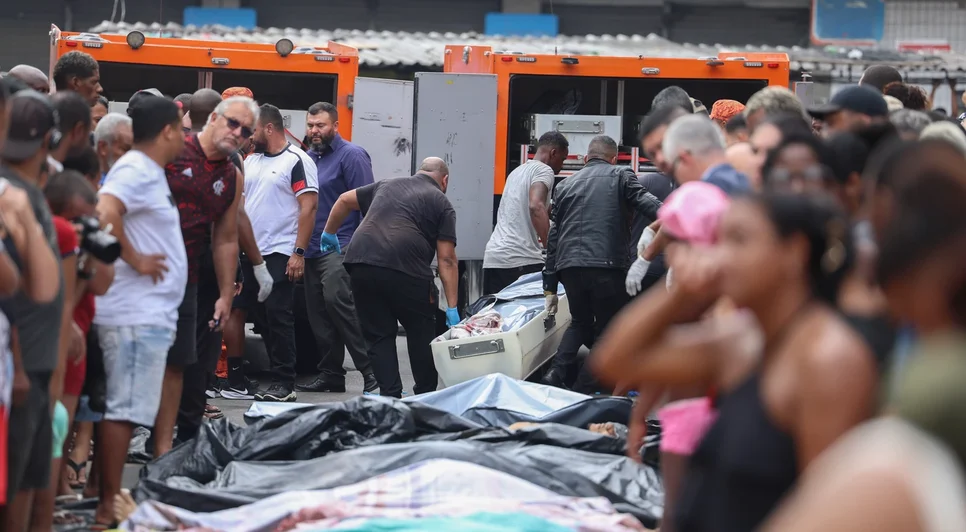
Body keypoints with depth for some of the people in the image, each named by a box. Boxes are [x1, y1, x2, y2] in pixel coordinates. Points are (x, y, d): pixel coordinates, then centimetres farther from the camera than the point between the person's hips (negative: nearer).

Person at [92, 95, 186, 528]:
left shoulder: (150, 172, 16)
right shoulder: (136, 171, -14)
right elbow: (104, 214, -29)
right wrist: (135, 260, -20)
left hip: (149, 313, 10)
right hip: (137, 313, -10)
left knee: (125, 410, 13)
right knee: (124, 410, -8)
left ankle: (109, 501, 18)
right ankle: (108, 507, -6)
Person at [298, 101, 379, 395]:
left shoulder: (351, 155, -5)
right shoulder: (309, 158, 16)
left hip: (340, 247, -8)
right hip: (312, 248, 8)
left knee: (336, 300, -22)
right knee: (318, 315, 8)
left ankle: (371, 368, -19)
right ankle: (330, 374, 15)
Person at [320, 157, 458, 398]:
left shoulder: (387, 185, 26)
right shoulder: (442, 204, 12)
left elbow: (345, 200, 31)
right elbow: (447, 260, 4)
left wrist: (329, 233, 45)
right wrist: (452, 308, 3)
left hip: (360, 263, 4)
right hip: (404, 270, -4)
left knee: (379, 335, 11)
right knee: (421, 334, 13)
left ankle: (390, 396, 4)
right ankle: (425, 398, 19)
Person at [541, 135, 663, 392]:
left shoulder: (565, 185, 23)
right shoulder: (621, 176, 12)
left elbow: (553, 237, 22)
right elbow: (646, 203, -8)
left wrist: (550, 286, 23)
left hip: (568, 265, 5)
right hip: (607, 265, -4)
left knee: (581, 322, 24)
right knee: (609, 328, 9)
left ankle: (557, 374, 5)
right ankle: (585, 389, -1)